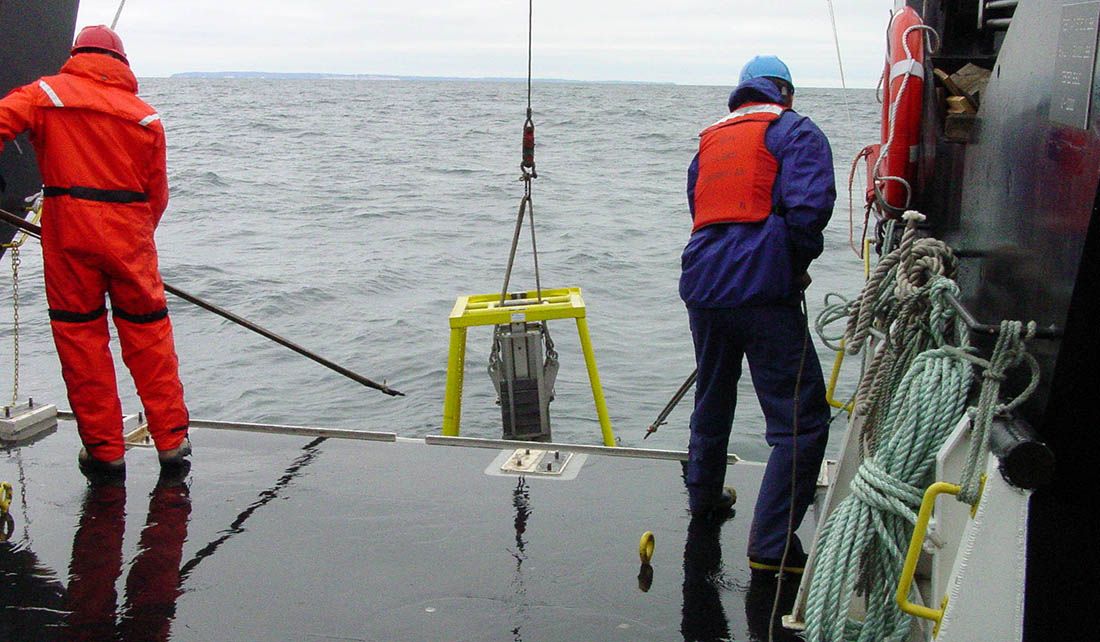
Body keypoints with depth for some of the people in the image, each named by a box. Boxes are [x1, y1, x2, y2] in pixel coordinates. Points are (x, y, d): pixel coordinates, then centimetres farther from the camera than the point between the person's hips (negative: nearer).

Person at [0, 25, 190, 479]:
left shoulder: (46, 93, 5)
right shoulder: (146, 116, 10)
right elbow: (157, 195, 9)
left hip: (68, 234, -1)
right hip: (129, 232, 2)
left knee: (79, 334, 8)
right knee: (148, 332, 12)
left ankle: (104, 449, 12)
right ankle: (171, 439, 17)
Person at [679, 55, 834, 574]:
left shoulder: (710, 140, 23)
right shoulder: (795, 133, 2)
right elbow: (808, 208, -14)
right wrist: (801, 264, 2)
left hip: (702, 287, 7)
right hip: (763, 292, -7)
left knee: (712, 400, 26)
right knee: (801, 419, -3)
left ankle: (704, 497, 45)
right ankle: (770, 545, -8)